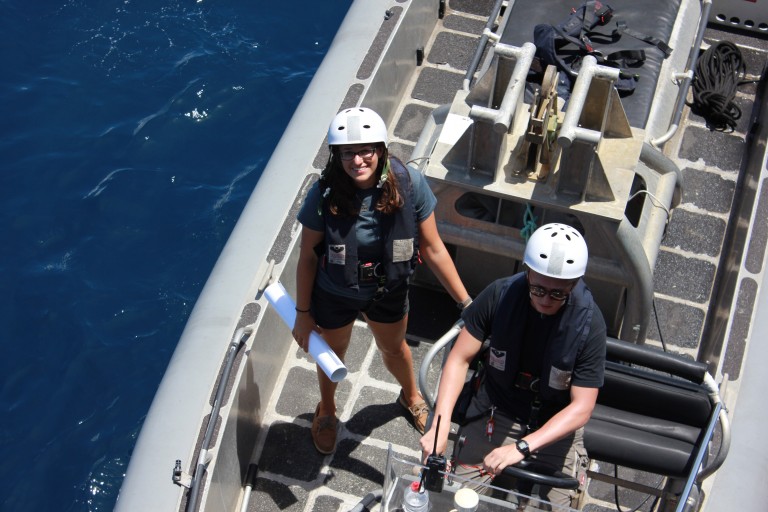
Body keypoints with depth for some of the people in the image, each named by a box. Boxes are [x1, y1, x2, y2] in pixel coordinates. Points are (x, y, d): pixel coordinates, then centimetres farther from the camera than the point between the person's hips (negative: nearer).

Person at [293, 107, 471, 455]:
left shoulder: (409, 184, -28)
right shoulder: (324, 195, -30)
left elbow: (433, 249, -16)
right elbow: (308, 258, -15)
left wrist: (466, 302, -13)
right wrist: (303, 314, -6)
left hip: (389, 292, 1)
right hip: (334, 295, -1)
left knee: (393, 347, 30)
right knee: (332, 354, 27)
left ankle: (410, 395, 64)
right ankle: (326, 411, 60)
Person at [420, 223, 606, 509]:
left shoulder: (588, 322, -20)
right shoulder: (500, 295, -16)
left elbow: (581, 407, -20)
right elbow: (459, 359, -10)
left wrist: (521, 447, -31)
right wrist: (440, 425, -23)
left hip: (555, 425, 0)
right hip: (496, 413, 1)